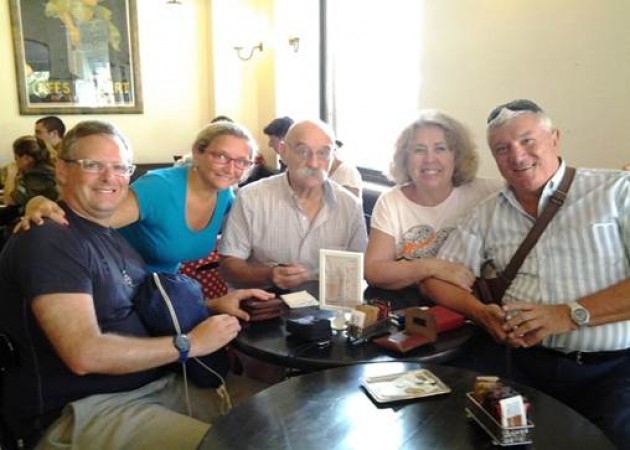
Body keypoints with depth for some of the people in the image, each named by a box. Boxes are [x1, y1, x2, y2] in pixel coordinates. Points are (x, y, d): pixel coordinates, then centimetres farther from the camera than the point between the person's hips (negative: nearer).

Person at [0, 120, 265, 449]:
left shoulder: (113, 236, 14)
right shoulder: (48, 241, -16)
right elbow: (84, 354, -25)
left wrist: (213, 307, 1)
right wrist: (190, 343, -17)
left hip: (155, 382, 9)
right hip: (79, 410, -9)